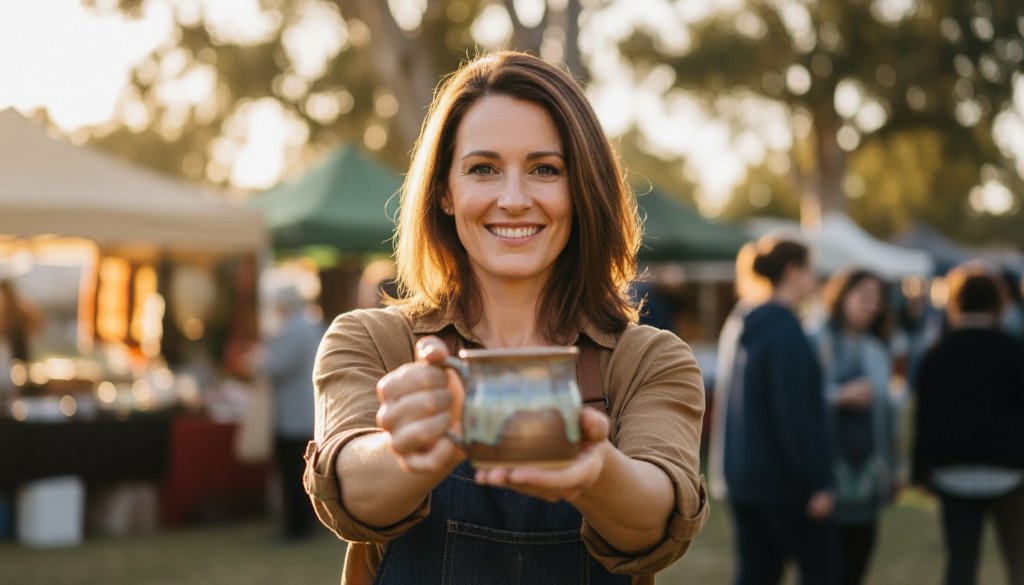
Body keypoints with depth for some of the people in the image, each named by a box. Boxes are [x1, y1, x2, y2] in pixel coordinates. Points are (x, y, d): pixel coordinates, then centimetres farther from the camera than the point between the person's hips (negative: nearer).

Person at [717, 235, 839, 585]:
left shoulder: (750, 329, 11)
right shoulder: (786, 333, -16)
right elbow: (796, 415, -21)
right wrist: (818, 482, -18)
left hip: (744, 478, 8)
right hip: (782, 480, -8)